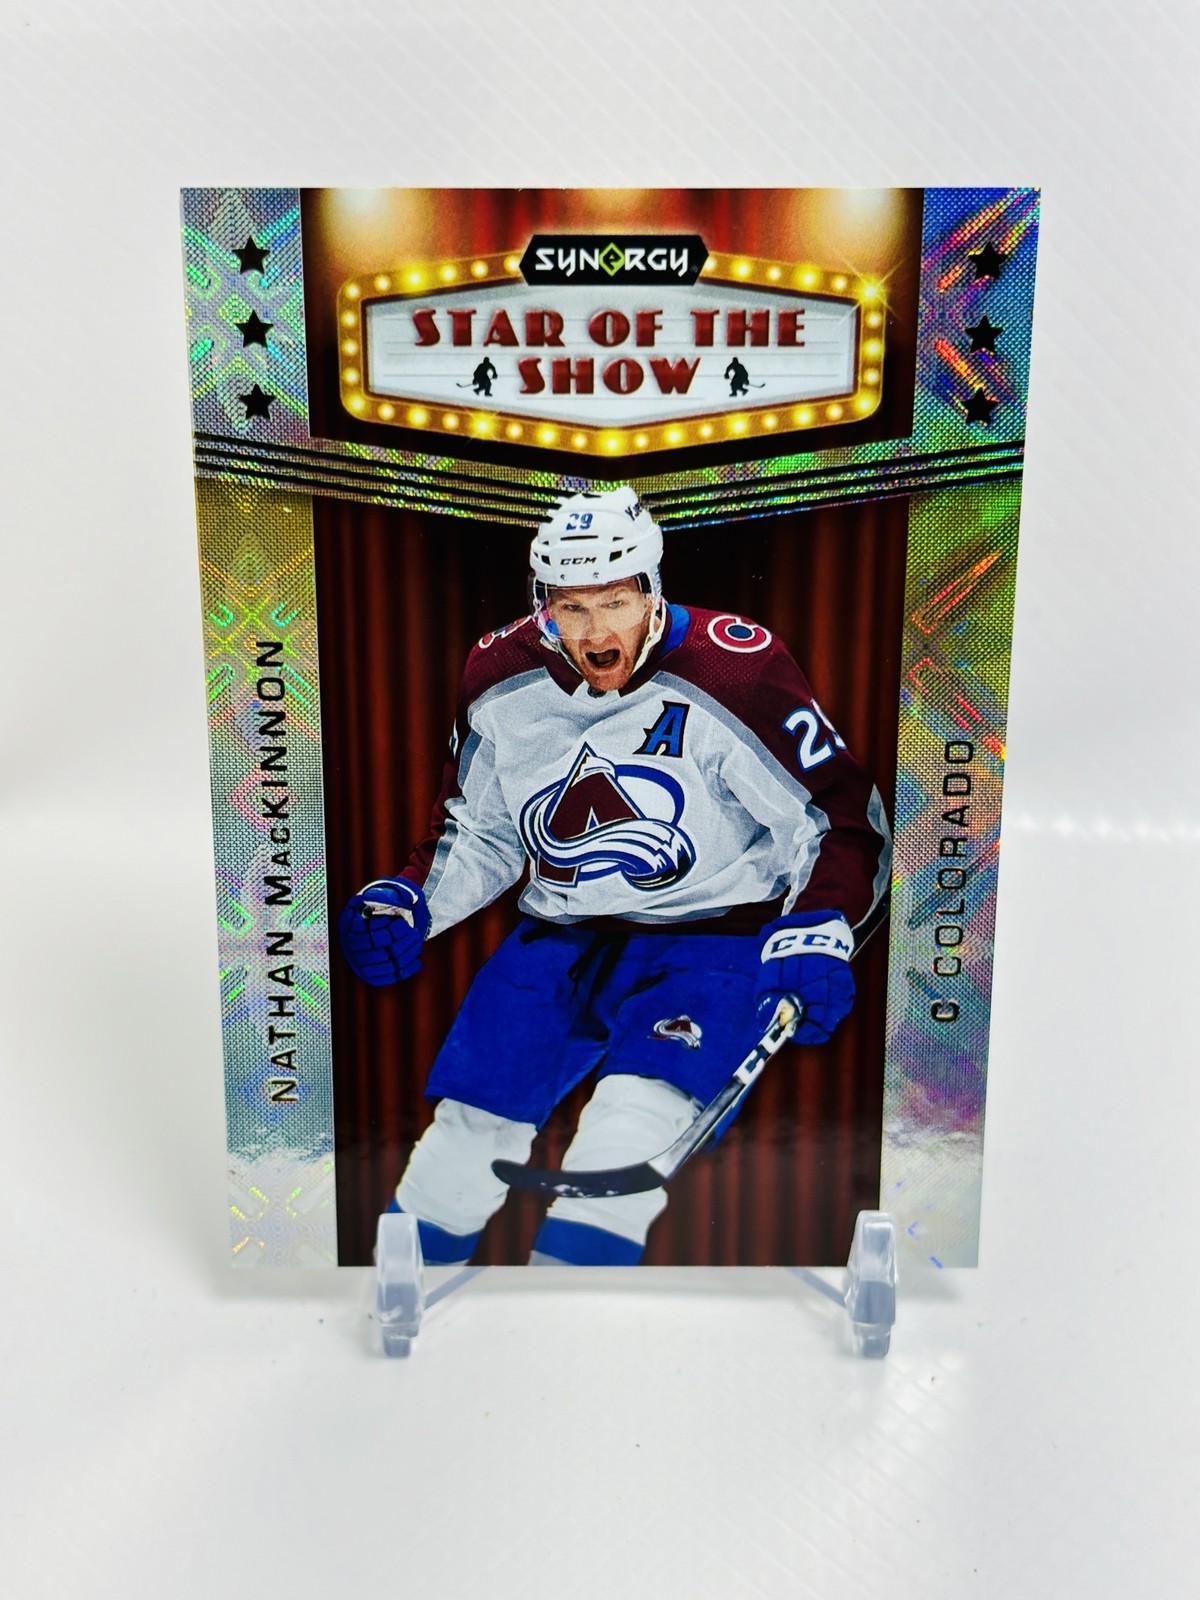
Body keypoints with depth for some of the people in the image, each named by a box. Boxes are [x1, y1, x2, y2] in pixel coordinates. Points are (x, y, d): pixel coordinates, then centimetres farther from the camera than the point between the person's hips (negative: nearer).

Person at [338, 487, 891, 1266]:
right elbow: (478, 830, 15)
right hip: (560, 938, 4)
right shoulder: (503, 682, -1)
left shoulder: (731, 672, -15)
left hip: (709, 939, -4)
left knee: (631, 1121, -27)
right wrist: (411, 898, -1)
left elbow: (844, 818, -7)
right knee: (466, 1127, -4)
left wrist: (819, 927, -23)